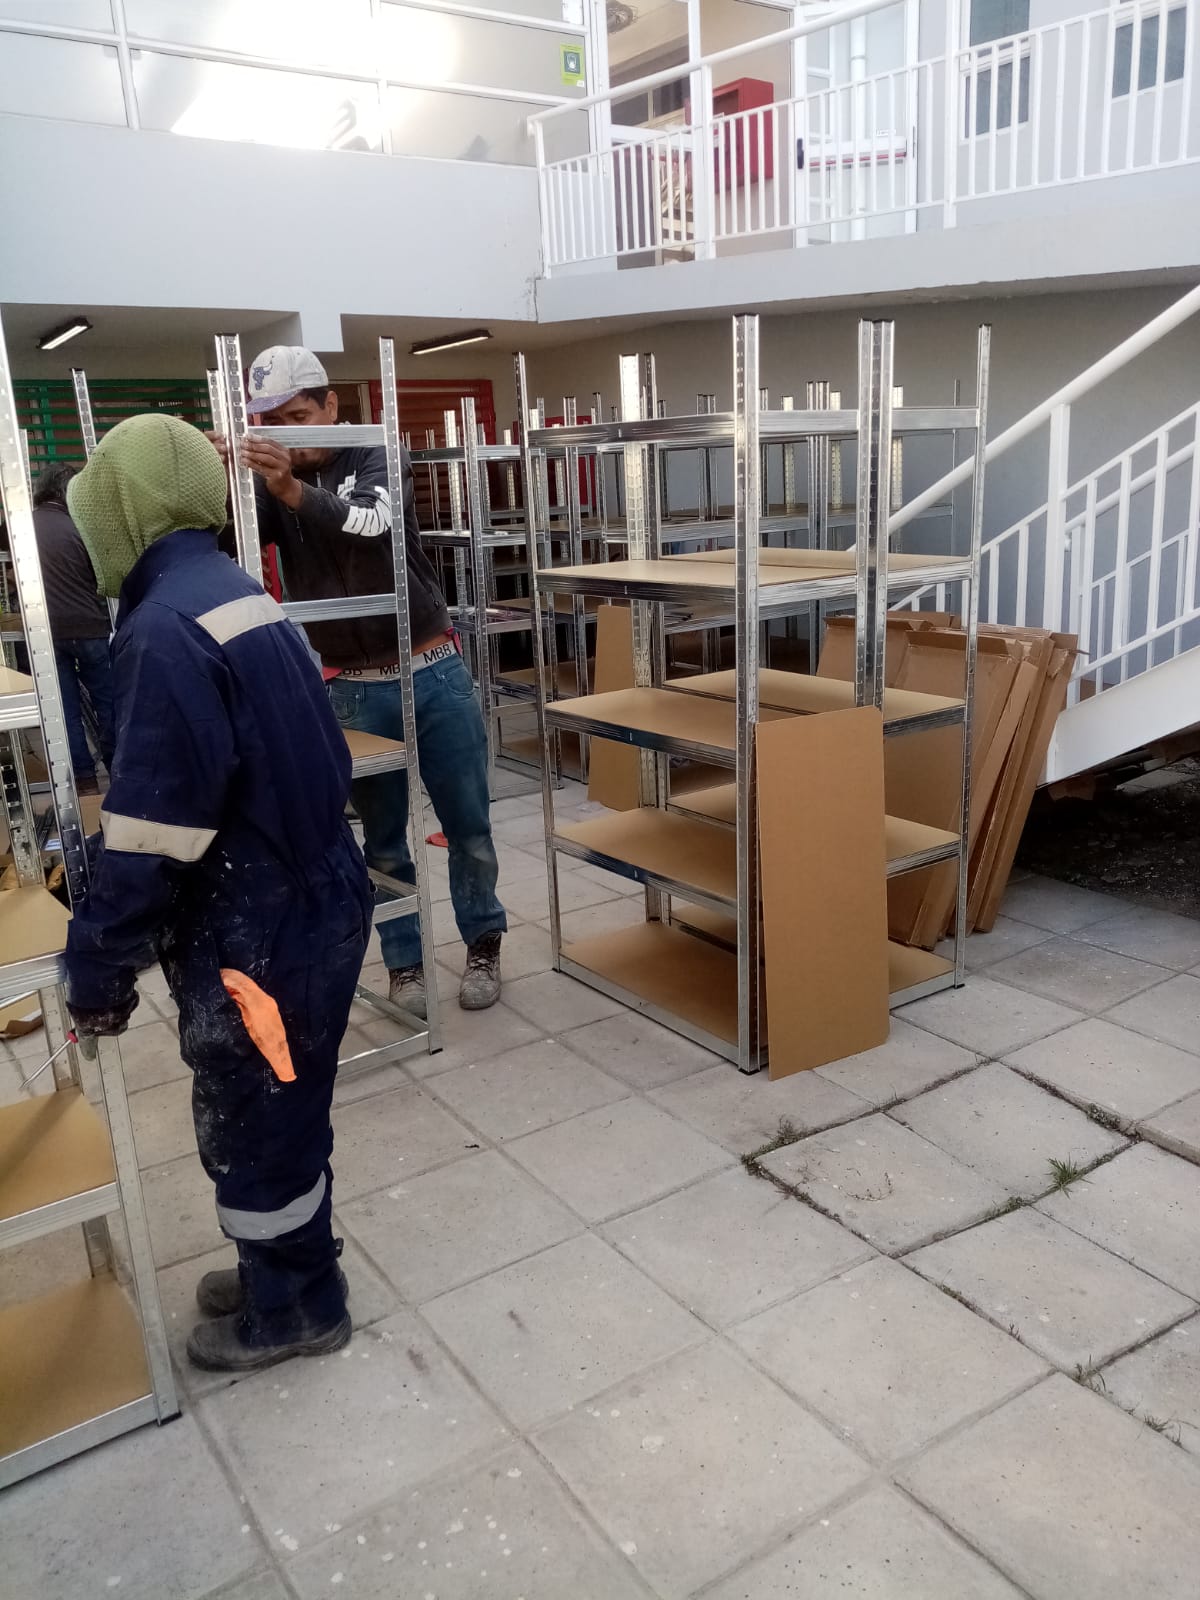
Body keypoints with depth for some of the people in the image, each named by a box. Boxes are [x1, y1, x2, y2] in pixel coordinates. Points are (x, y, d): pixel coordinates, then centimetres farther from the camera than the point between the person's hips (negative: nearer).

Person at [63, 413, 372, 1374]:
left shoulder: (168, 628, -22)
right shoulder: (240, 596, 8)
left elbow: (153, 834, -24)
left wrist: (99, 969, -12)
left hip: (257, 936, -9)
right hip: (312, 903, 9)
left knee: (252, 1131, 11)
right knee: (272, 1119, 24)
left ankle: (295, 1312, 32)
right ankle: (280, 1270, 43)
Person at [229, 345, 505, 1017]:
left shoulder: (378, 457, -4)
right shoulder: (268, 483, 2)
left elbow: (371, 522, -25)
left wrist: (295, 491, -43)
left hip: (435, 673, -1)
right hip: (354, 691, 1)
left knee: (468, 824, 9)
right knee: (383, 838, 8)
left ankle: (484, 944, 28)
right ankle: (405, 961, 24)